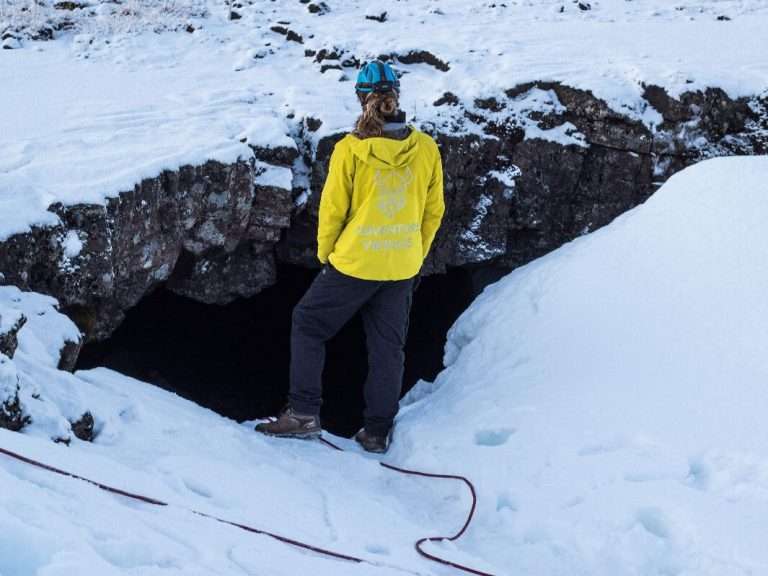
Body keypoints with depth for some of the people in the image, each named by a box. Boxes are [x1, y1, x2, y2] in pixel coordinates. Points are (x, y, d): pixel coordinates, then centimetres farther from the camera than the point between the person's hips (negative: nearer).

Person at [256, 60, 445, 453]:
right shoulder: (426, 149, -5)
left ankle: (304, 412, 8)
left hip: (355, 262, -3)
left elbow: (332, 209, -8)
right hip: (403, 267, 4)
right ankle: (377, 431, 19)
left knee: (308, 324, 14)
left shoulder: (350, 149, -15)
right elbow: (434, 210, 4)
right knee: (388, 346, 15)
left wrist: (325, 255, 8)